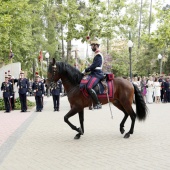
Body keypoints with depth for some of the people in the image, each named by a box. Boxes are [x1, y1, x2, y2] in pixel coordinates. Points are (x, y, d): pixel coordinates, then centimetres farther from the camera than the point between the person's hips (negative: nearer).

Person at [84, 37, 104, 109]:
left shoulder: (98, 55, -12)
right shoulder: (97, 55, 19)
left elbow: (94, 66, -20)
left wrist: (86, 70, -11)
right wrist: (87, 70, 13)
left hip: (97, 74, -11)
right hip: (95, 73, 11)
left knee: (88, 87, -27)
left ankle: (97, 104, -23)